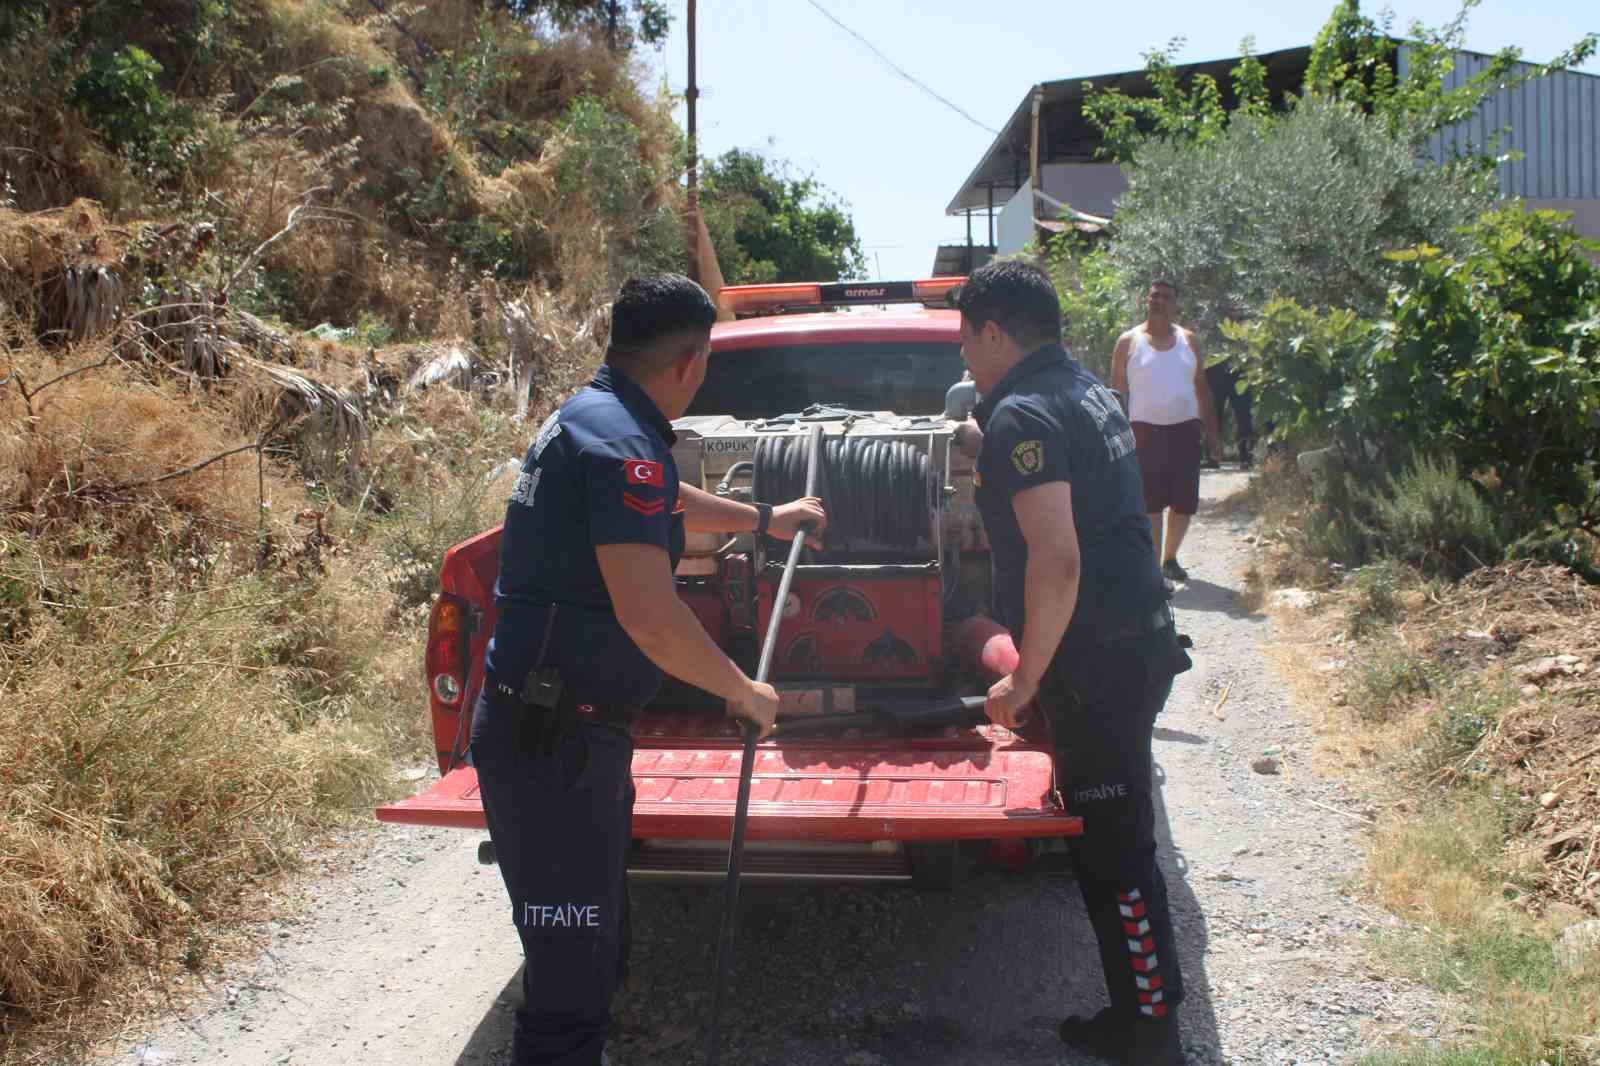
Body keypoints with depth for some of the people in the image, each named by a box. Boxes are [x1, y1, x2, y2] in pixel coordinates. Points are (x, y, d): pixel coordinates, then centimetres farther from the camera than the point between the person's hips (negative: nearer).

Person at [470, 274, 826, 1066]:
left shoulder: (591, 419, 14)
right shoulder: (620, 441, -20)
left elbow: (668, 503, 35)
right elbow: (651, 619, -26)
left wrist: (765, 519, 48)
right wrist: (744, 693, -11)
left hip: (565, 731, 11)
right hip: (550, 740, -11)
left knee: (596, 953, 22)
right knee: (571, 974, -4)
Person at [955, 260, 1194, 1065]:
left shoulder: (1023, 416, -17)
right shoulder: (1087, 391, 13)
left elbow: (1057, 561, -26)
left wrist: (1026, 679, -18)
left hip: (1096, 660, -10)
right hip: (1136, 638, 10)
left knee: (1113, 850, 1)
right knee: (1119, 840, 17)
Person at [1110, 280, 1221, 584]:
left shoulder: (1188, 340, 10)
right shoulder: (1129, 342, 2)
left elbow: (1202, 388, 14)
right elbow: (1118, 392, 1)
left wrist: (1212, 432, 8)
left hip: (1185, 430, 3)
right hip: (1145, 431, -3)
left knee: (1184, 503, 5)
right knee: (1150, 503, -1)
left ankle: (1170, 558, 24)